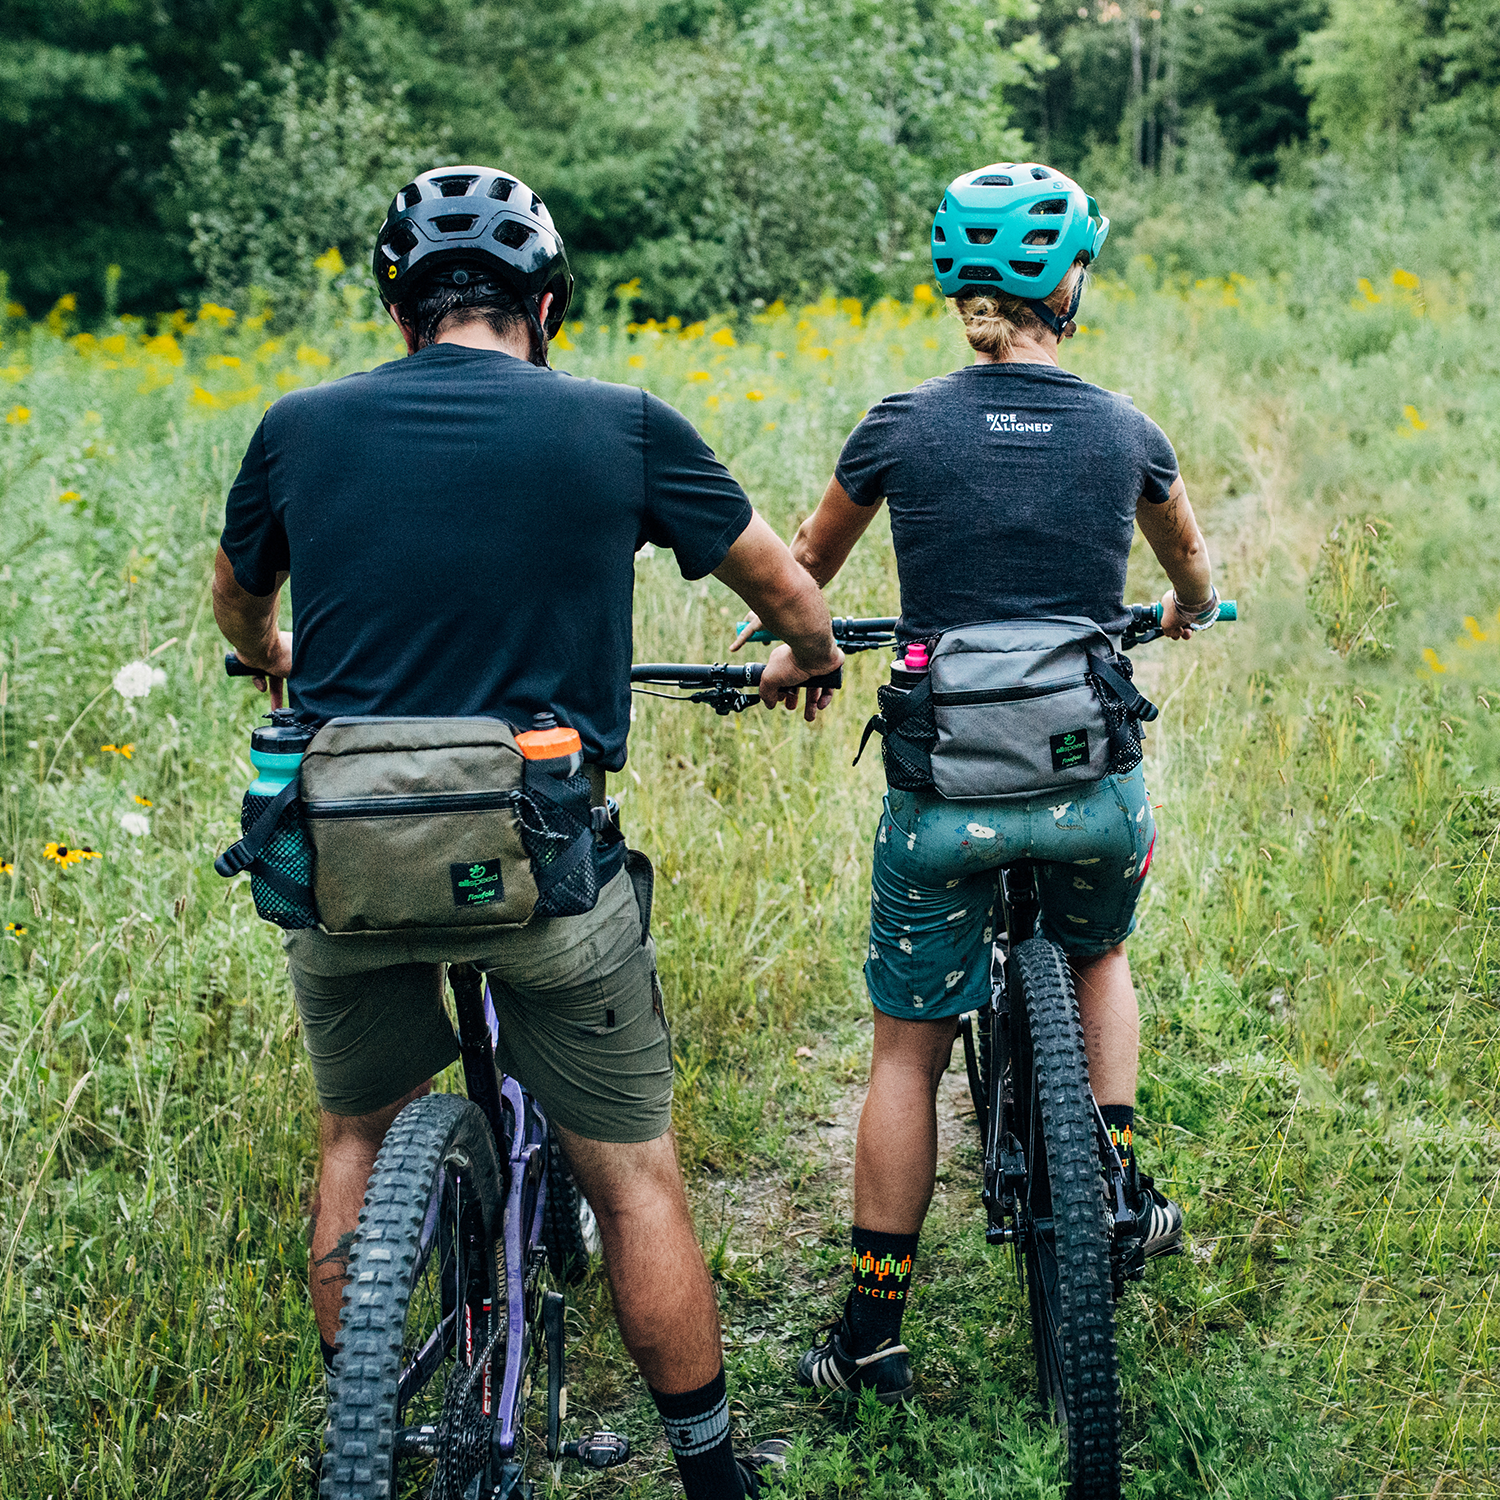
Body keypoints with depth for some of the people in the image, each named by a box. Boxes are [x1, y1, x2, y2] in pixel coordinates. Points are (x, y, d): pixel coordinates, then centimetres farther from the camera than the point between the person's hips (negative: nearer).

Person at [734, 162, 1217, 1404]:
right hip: (1093, 782, 1)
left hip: (944, 788, -1)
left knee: (908, 1050, 12)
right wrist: (1187, 614, 47)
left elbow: (801, 571, 15)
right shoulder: (1125, 430, 2)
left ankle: (873, 1333, 17)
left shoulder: (901, 428, -2)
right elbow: (1192, 570, 24)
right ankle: (1123, 1180, 23)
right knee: (1097, 958, 33)